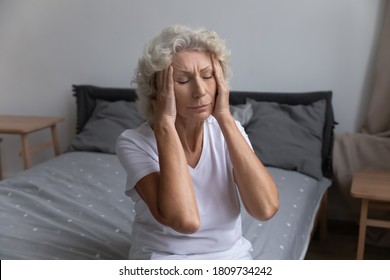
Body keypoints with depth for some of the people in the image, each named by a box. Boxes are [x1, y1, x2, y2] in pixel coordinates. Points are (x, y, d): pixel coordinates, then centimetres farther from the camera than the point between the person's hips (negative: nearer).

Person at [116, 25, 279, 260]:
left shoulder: (228, 130, -3)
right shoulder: (135, 142, -14)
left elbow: (266, 208, -18)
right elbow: (185, 219, -28)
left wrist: (225, 118, -18)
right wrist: (164, 124, -24)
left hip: (232, 257, 3)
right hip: (163, 263, -2)